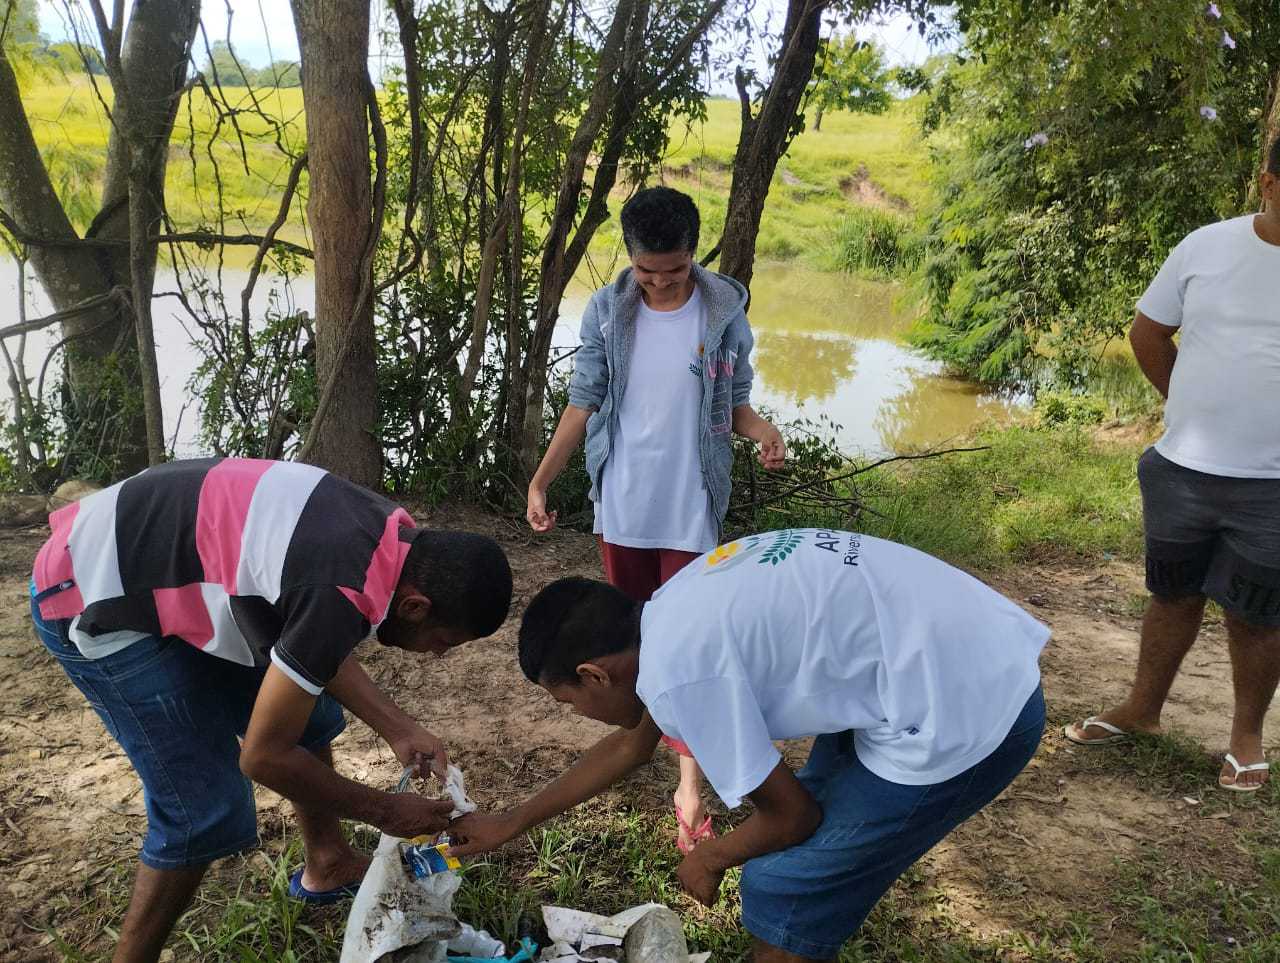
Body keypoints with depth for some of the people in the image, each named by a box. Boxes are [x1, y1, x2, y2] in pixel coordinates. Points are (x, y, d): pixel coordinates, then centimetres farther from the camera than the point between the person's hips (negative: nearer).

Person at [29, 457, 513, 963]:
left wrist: (400, 730, 2)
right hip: (94, 601, -9)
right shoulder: (338, 595, -34)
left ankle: (328, 868, 35)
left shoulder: (390, 535, -6)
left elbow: (317, 650, 8)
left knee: (309, 718, 14)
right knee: (206, 811, -8)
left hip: (171, 580, 9)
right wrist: (384, 810, -10)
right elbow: (265, 755, -22)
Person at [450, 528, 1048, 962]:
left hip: (967, 715, -9)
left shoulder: (676, 669, -18)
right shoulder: (675, 613, 9)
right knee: (819, 809, 23)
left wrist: (709, 859, 14)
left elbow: (788, 815, -7)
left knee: (783, 892, 5)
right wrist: (509, 824, 34)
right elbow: (630, 746, 26)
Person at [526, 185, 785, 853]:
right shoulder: (606, 312, -3)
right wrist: (541, 480, -4)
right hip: (620, 503, 3)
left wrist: (762, 432, -22)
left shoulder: (725, 313, -7)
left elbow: (734, 402, 1)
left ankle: (691, 786, 3)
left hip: (690, 507, -2)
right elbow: (584, 403, 1)